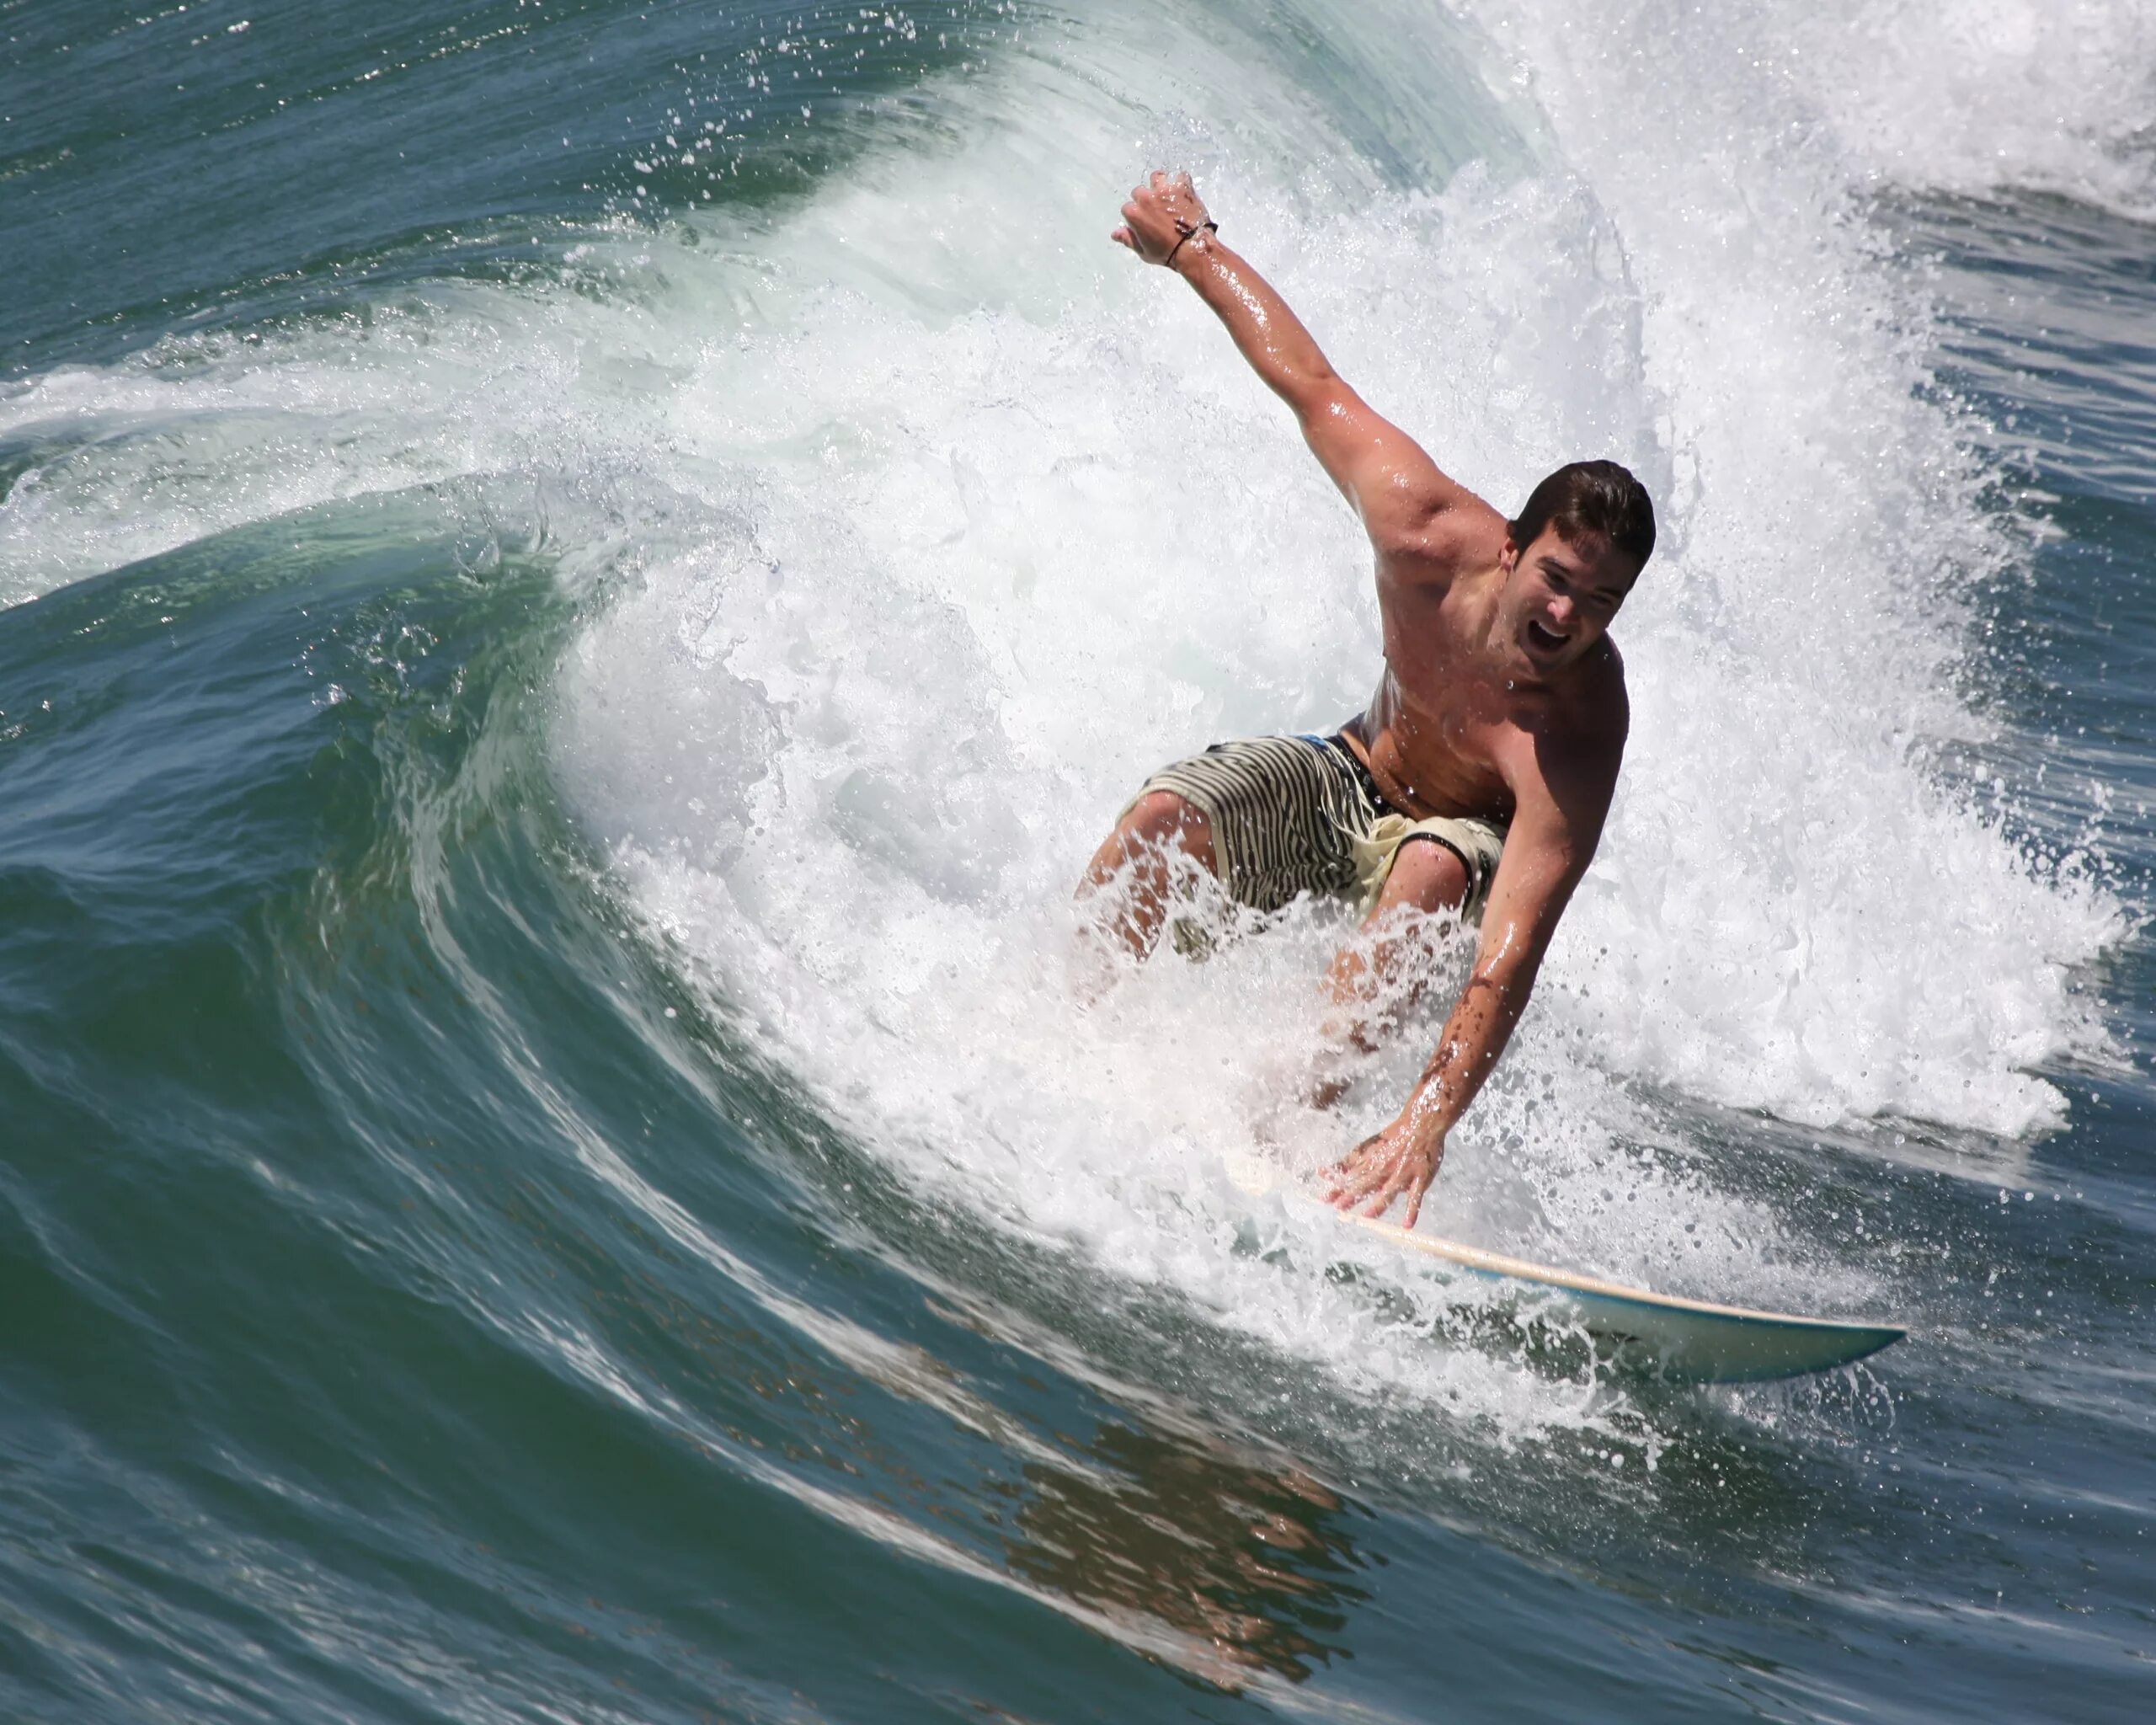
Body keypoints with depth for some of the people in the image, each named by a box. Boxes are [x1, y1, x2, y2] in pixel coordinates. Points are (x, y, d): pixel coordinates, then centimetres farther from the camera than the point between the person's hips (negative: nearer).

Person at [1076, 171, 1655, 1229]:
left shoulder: (1576, 740, -39)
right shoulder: (1424, 530, -29)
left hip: (1472, 839, -3)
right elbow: (1310, 382, -12)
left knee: (1431, 873, -39)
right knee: (1165, 814, -24)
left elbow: (1507, 967, -49)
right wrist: (1193, 246, 0)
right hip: (1351, 781, 4)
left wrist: (1427, 1125, -61)